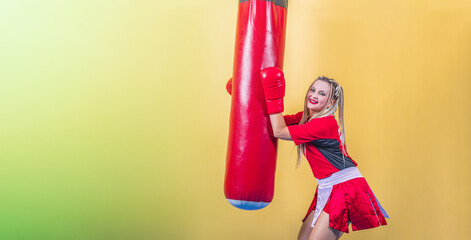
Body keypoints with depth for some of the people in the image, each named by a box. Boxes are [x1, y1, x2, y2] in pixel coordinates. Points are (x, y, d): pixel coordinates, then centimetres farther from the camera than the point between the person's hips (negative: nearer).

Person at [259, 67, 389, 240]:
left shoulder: (325, 124, -20)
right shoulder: (305, 117, 7)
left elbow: (279, 131, -19)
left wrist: (274, 97, -19)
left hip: (345, 187, -9)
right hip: (327, 189, 9)